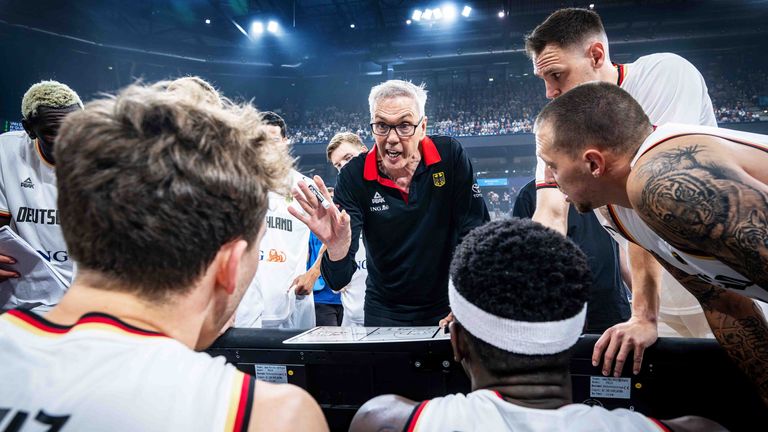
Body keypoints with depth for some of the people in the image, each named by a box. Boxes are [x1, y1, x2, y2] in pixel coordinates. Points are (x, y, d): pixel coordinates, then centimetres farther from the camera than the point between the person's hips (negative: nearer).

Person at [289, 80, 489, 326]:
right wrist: (337, 245, -35)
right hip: (385, 316, 0)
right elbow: (339, 281, -14)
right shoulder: (354, 177, -10)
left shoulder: (450, 156, -7)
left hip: (448, 308, 1)